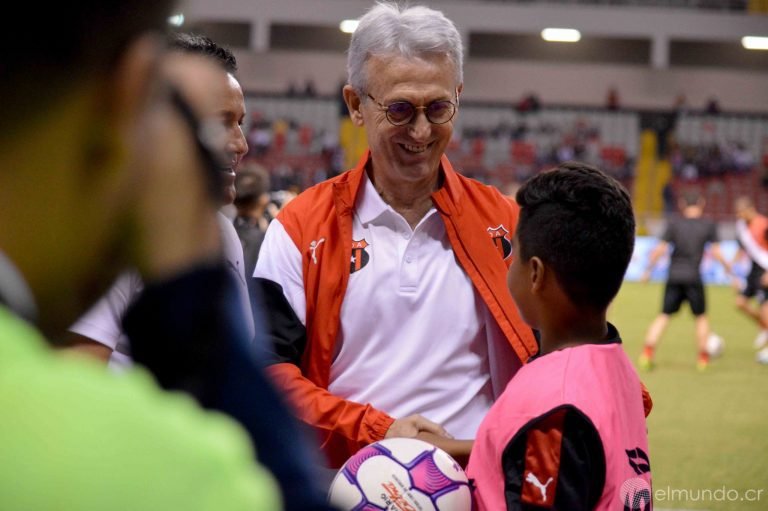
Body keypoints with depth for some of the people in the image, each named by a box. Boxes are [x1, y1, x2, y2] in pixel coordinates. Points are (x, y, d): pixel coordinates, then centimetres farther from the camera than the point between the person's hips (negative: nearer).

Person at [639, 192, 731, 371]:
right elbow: (715, 252, 0)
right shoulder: (709, 225, 1)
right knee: (701, 316, 15)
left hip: (673, 276, 1)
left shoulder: (674, 223, 3)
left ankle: (647, 352, -9)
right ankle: (703, 358, 15)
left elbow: (660, 249, -1)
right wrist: (726, 265, 18)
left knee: (663, 316, 6)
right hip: (694, 278, -1)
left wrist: (648, 270, 9)